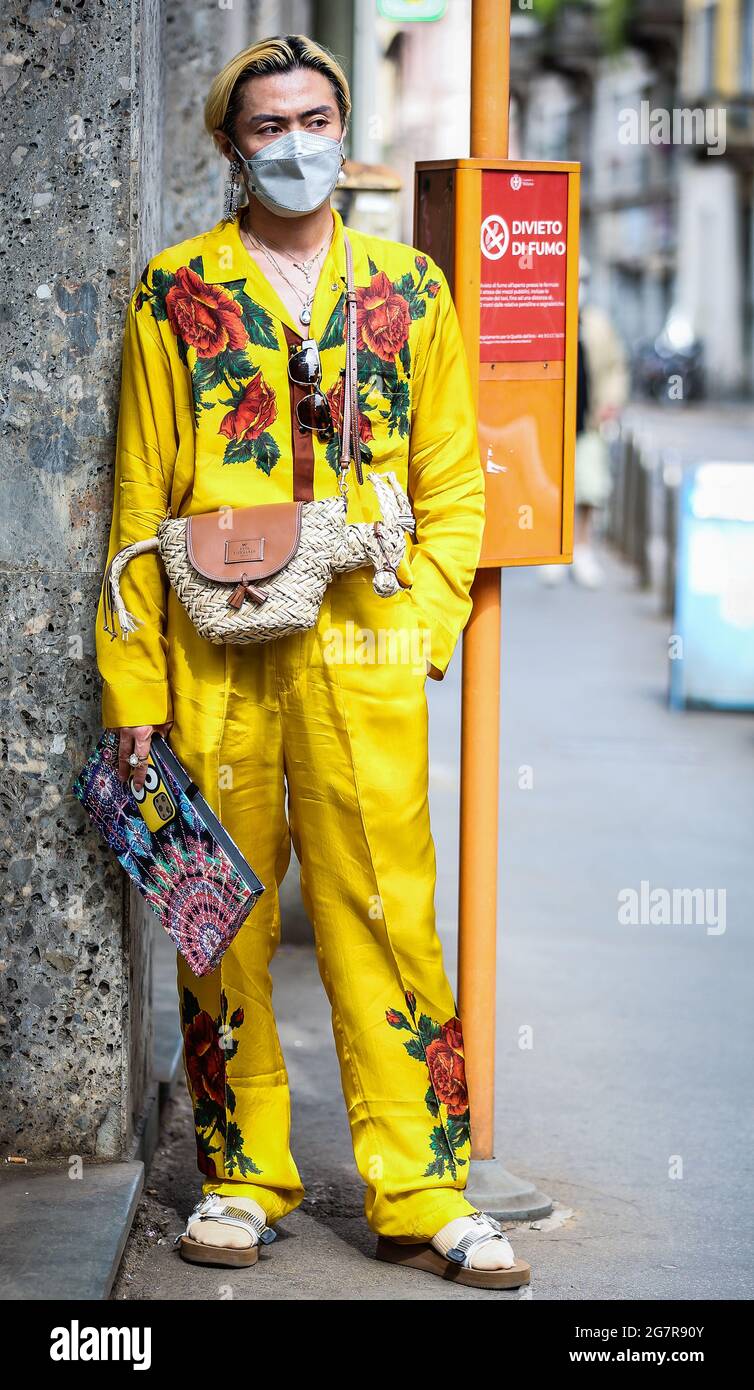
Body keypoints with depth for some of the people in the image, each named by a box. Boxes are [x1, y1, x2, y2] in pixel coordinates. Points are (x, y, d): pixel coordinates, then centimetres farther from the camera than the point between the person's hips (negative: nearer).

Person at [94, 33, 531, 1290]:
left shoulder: (409, 288, 11)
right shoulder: (175, 292, 7)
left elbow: (453, 480, 12)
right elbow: (141, 503, 5)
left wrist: (422, 621, -2)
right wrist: (132, 690, 0)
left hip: (363, 655, 0)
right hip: (214, 659, 0)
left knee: (388, 921, -3)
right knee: (223, 926, 6)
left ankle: (421, 1195, 3)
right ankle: (241, 1176, 18)